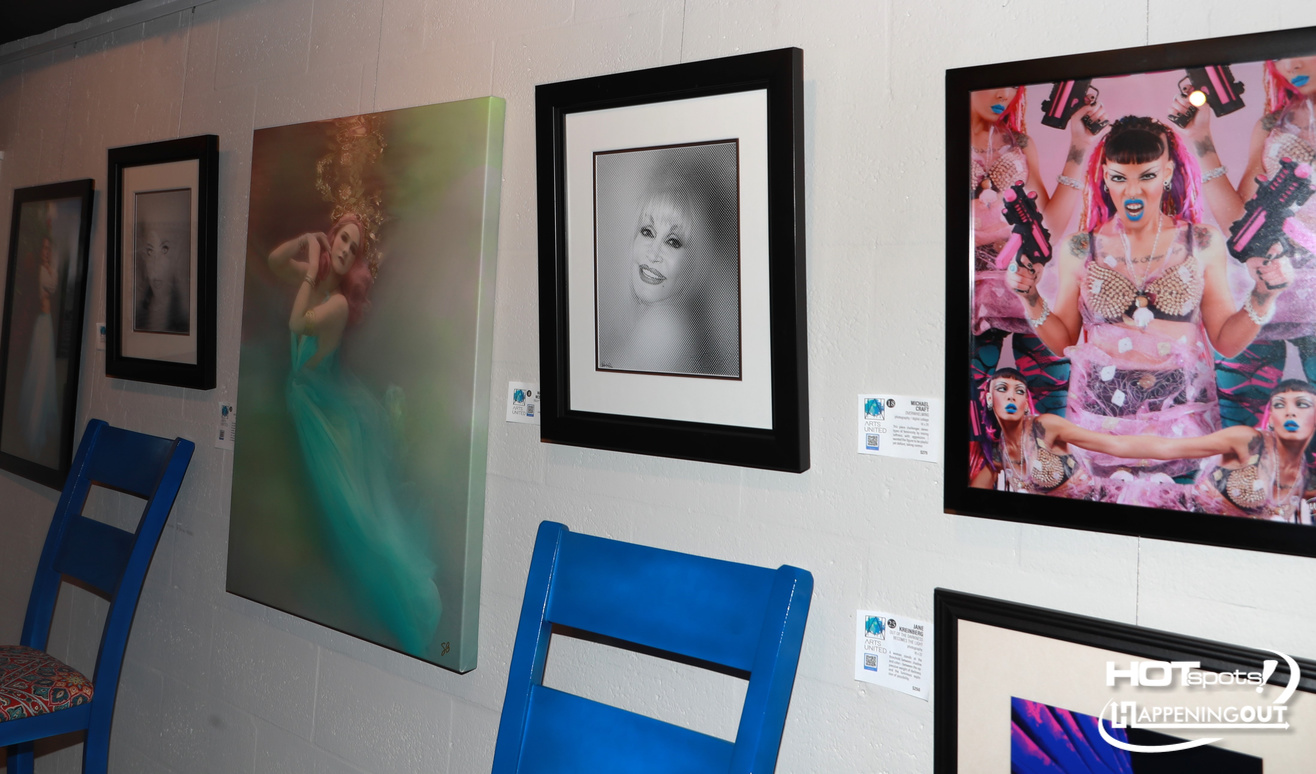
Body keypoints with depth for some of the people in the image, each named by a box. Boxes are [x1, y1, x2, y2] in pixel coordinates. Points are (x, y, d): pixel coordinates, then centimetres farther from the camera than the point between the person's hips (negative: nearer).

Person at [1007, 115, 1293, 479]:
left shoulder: (1203, 243, 1)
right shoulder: (1079, 249, 1)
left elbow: (1226, 340, 4)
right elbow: (1063, 341, 7)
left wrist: (1263, 297, -10)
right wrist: (1030, 299, -7)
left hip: (1184, 418, 0)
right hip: (1100, 418, 0)